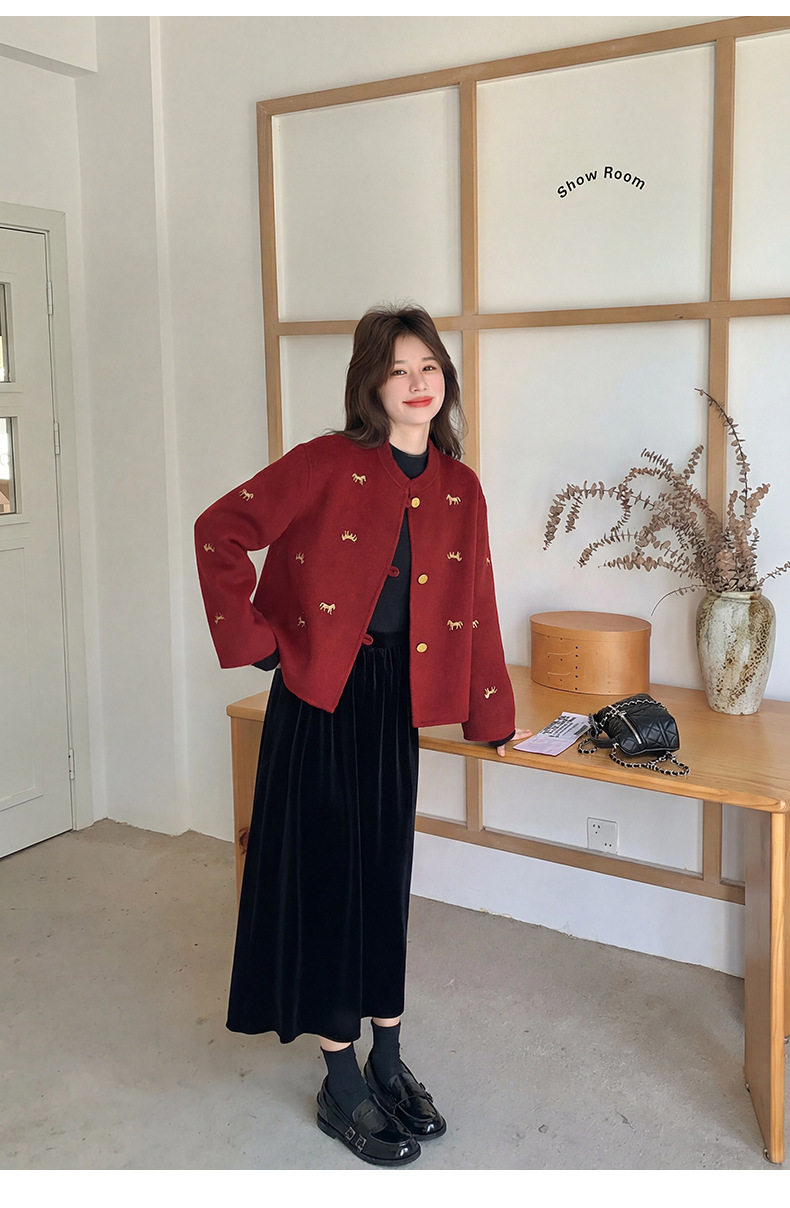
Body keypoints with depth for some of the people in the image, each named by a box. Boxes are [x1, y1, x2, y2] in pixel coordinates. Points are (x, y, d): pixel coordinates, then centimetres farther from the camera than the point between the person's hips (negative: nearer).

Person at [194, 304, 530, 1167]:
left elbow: (474, 608, 10)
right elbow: (220, 531, -10)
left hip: (394, 698, 5)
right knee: (326, 877, 3)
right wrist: (255, 638, -12)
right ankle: (342, 1087, 18)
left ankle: (389, 1064, 30)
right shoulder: (328, 464, -10)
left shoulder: (459, 489, 5)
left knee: (385, 875, 13)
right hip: (318, 697, -4)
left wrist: (493, 716, 12)